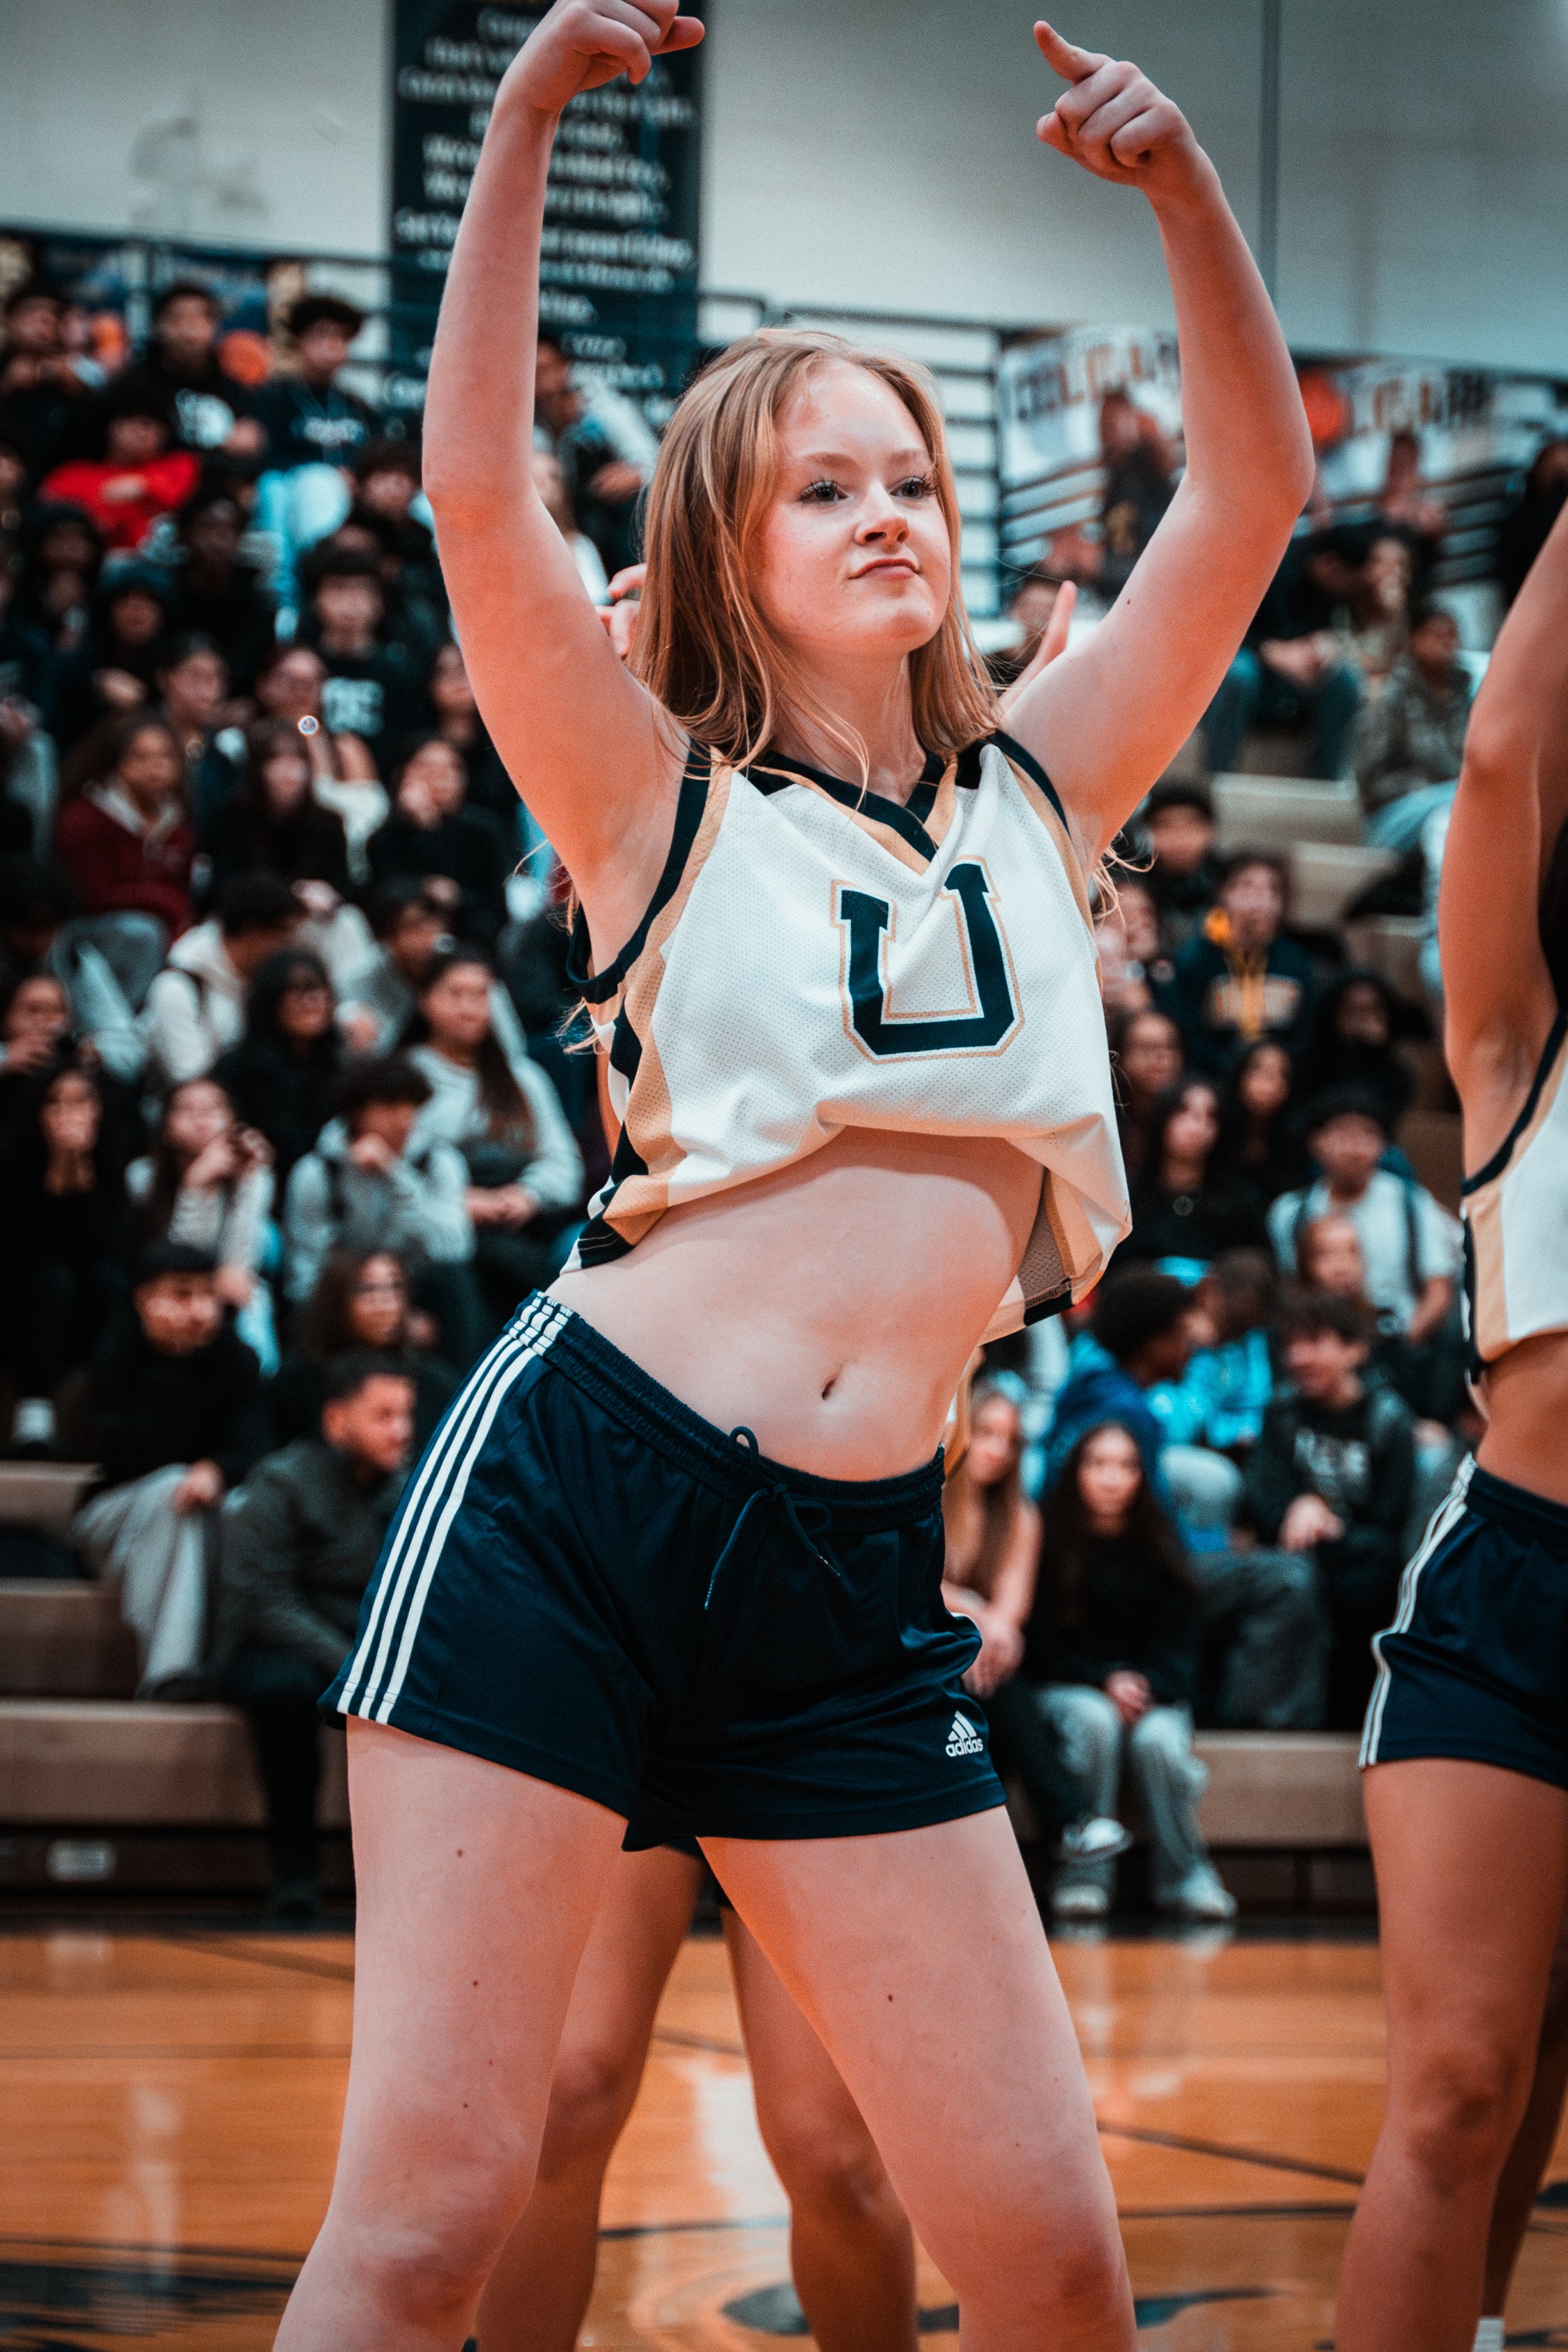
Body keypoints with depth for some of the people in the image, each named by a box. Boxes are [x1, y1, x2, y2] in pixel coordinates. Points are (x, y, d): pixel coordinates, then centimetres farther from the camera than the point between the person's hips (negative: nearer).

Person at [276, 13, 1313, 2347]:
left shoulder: (1036, 794, 16)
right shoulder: (665, 803, 6)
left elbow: (1254, 492, 10)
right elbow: (477, 499, -9)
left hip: (859, 1573, 4)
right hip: (572, 1487, -3)